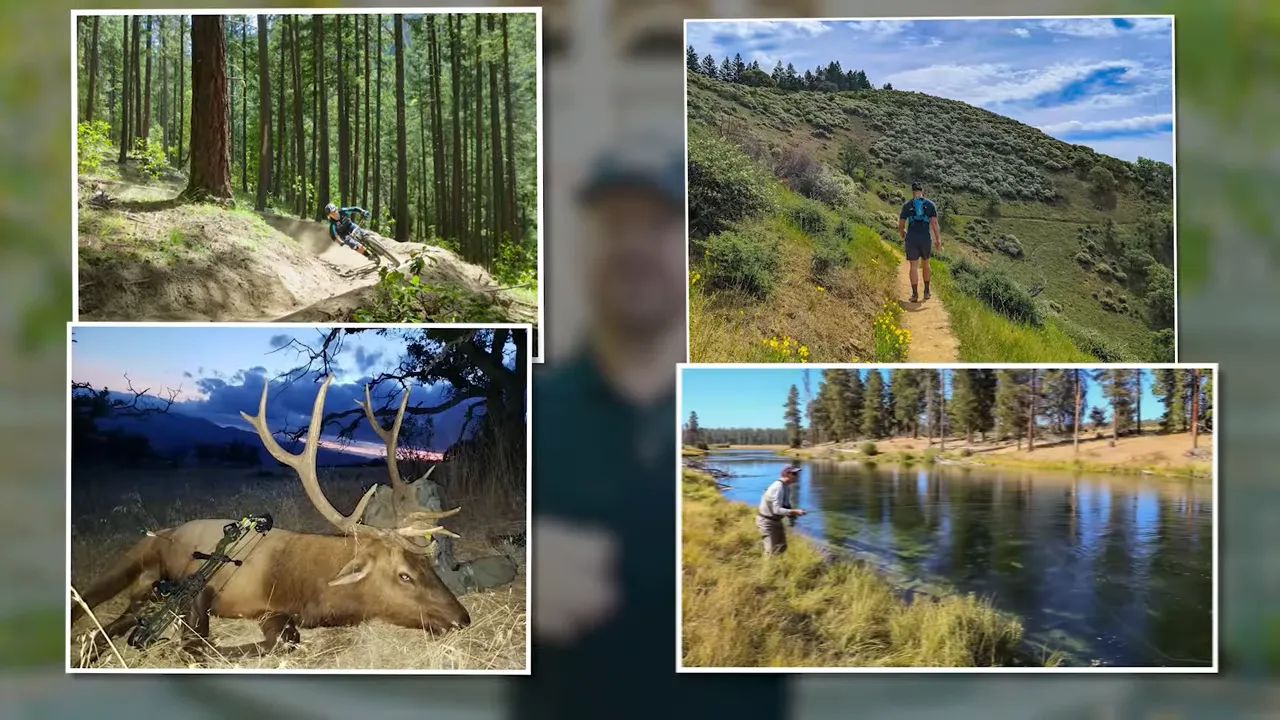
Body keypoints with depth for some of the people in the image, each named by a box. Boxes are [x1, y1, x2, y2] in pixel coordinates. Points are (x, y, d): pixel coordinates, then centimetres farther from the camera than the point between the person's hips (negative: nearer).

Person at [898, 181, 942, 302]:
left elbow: (901, 226, 5)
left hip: (911, 238, -1)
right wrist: (938, 240, 0)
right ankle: (926, 291, 22)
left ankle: (914, 294, -2)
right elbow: (934, 223, -3)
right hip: (925, 238, 1)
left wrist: (903, 237, 24)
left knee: (913, 265, 2)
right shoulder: (930, 204, 4)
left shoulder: (907, 205, 4)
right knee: (925, 263, 18)